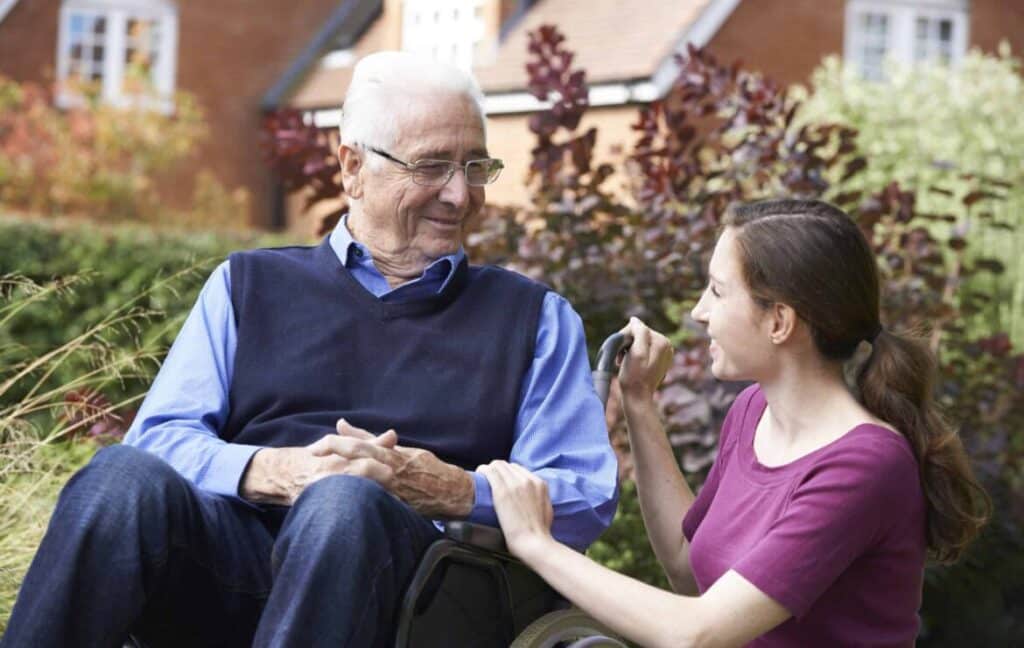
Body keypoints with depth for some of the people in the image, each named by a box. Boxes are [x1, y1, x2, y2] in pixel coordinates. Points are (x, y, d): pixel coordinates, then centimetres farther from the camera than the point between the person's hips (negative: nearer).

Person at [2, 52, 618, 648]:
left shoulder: (536, 317, 20)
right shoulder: (249, 284, 23)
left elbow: (588, 496, 9)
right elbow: (157, 437, 10)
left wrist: (446, 488, -10)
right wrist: (274, 472, -11)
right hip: (231, 547, 1)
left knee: (344, 503, -37)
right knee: (125, 475, -32)